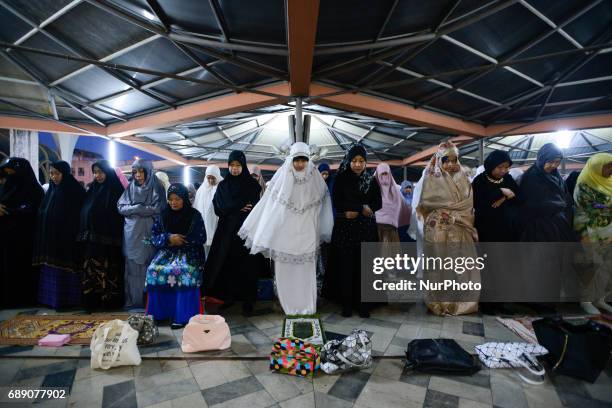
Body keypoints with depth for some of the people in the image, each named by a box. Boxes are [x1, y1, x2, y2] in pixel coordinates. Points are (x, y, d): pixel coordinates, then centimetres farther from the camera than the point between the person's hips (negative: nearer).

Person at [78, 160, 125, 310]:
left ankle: (109, 301, 7)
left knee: (108, 272, -3)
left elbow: (119, 215, -8)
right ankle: (92, 301, 17)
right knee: (90, 271, 8)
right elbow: (84, 213, 17)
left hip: (108, 240, -6)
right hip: (91, 239, 6)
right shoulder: (92, 190, 13)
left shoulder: (116, 190, -5)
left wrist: (114, 238, -13)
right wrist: (84, 235, 10)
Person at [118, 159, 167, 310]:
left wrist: (135, 208, -5)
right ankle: (132, 299, 10)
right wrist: (142, 208, -8)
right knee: (132, 266, 3)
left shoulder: (157, 188, 1)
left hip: (149, 233, -3)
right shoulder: (130, 188, 12)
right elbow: (120, 207, 5)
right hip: (132, 233, 3)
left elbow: (158, 209, -9)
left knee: (148, 265, -1)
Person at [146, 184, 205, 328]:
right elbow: (154, 237, 5)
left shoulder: (195, 215, -1)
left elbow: (201, 238, -3)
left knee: (184, 271, -33)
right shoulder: (163, 215, 8)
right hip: (167, 252, 4)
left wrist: (181, 240, -13)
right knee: (154, 270, -24)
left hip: (188, 253, -3)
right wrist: (169, 238, -15)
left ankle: (182, 315, -25)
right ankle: (159, 312, -10)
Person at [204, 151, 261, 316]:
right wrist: (239, 207, -10)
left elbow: (256, 208, -6)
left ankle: (248, 300, 6)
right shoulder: (223, 185, 10)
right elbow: (218, 208, 0)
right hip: (226, 230, 3)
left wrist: (231, 208, -11)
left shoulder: (252, 184, 1)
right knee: (226, 263, 3)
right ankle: (229, 295, 17)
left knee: (245, 264, -2)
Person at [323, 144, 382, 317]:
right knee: (345, 265, 1)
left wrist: (353, 211, -12)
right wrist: (362, 207, -12)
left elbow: (378, 204, 2)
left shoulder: (371, 180, 6)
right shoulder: (340, 179, 0)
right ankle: (346, 302, 14)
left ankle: (362, 302, 15)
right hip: (344, 228, -1)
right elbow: (337, 203, -9)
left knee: (364, 265, 2)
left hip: (366, 228, 2)